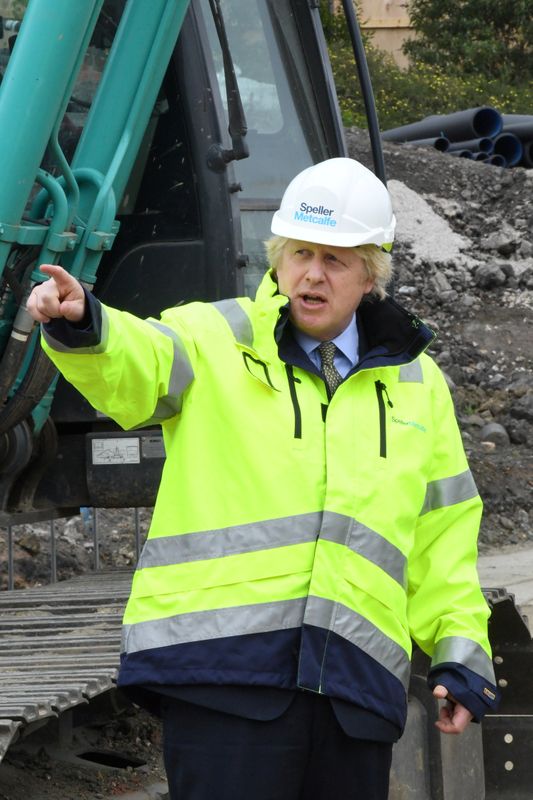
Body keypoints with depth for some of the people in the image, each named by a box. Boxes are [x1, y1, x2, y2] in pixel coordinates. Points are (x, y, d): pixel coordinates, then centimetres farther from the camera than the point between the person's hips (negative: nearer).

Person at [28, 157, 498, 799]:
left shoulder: (415, 382, 18)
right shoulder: (215, 341, 6)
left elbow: (443, 529, 21)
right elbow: (135, 364, -16)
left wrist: (459, 646, 13)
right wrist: (78, 325, -38)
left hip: (356, 683, 4)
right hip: (219, 664, -4)